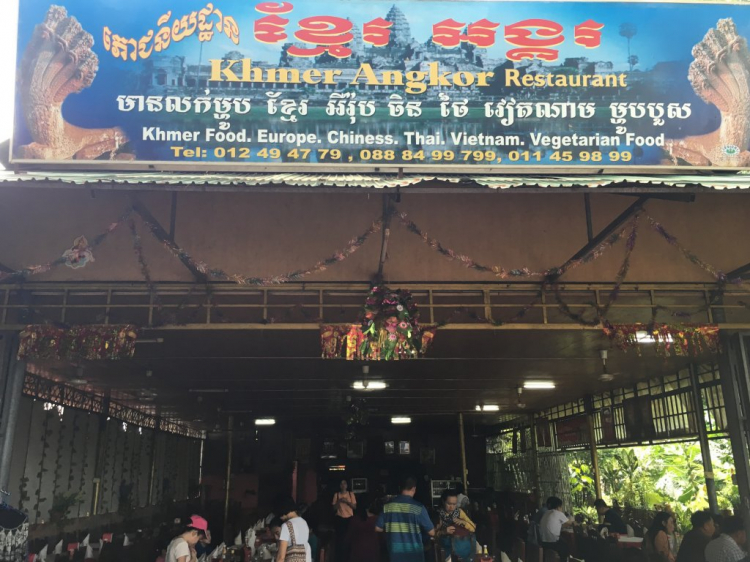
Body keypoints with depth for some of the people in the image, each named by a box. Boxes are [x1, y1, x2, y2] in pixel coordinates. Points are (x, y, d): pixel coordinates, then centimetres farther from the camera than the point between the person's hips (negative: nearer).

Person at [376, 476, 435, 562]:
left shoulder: (387, 506, 0)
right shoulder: (418, 507, -10)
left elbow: (378, 528, 6)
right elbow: (431, 532, -6)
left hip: (395, 554, 3)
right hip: (414, 554, -3)